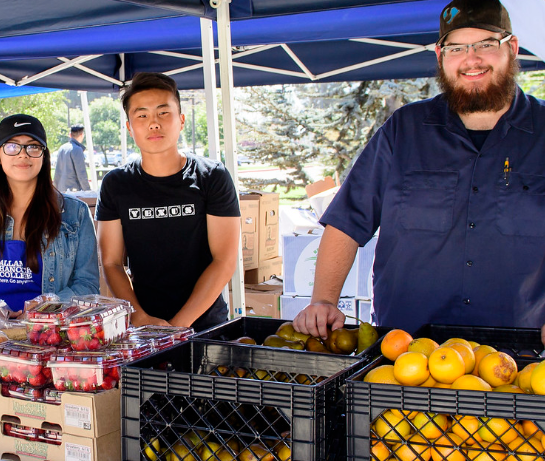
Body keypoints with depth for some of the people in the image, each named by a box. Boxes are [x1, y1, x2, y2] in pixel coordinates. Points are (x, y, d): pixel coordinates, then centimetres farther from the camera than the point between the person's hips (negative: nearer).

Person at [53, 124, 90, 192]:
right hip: (74, 189, -8)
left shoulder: (62, 148, 12)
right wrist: (88, 192, -11)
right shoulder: (77, 150, -12)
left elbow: (57, 172, 16)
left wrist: (57, 189, 23)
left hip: (62, 190, 8)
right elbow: (81, 174, -15)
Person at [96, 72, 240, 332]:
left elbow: (225, 261, -4)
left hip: (205, 325, -1)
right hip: (142, 327, 2)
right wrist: (141, 319, -9)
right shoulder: (116, 185, 7)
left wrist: (178, 325, -10)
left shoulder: (212, 177, 0)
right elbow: (111, 262, 6)